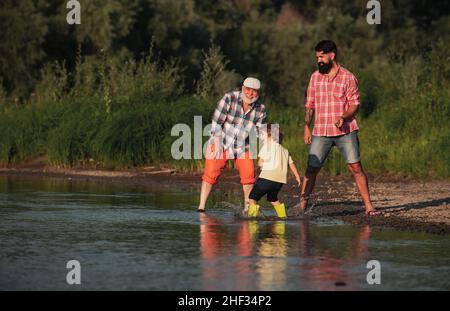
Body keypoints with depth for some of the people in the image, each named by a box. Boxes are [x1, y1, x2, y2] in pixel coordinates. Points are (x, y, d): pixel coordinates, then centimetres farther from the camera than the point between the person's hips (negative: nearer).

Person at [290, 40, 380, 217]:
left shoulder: (348, 78, -1)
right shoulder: (315, 77, 11)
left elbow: (355, 104, -2)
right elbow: (310, 105, 16)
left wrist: (343, 117, -20)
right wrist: (306, 126, 7)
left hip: (345, 131, -3)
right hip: (321, 132, 3)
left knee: (356, 167, -7)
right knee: (311, 169, 0)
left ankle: (368, 207, -4)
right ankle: (302, 205, 9)